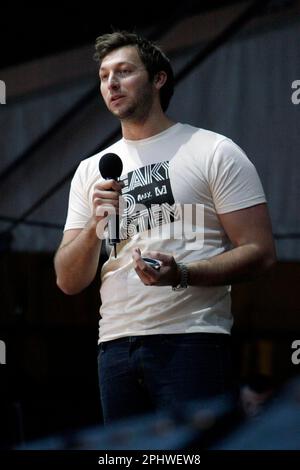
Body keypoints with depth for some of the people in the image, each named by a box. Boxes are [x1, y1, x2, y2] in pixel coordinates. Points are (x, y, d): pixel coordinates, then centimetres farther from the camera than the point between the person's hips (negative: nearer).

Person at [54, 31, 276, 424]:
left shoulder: (214, 151, 2)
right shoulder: (91, 171, 16)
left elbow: (259, 252, -6)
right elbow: (68, 282, 12)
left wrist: (182, 273, -21)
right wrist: (94, 226, -8)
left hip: (191, 342, -5)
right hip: (115, 344, 5)